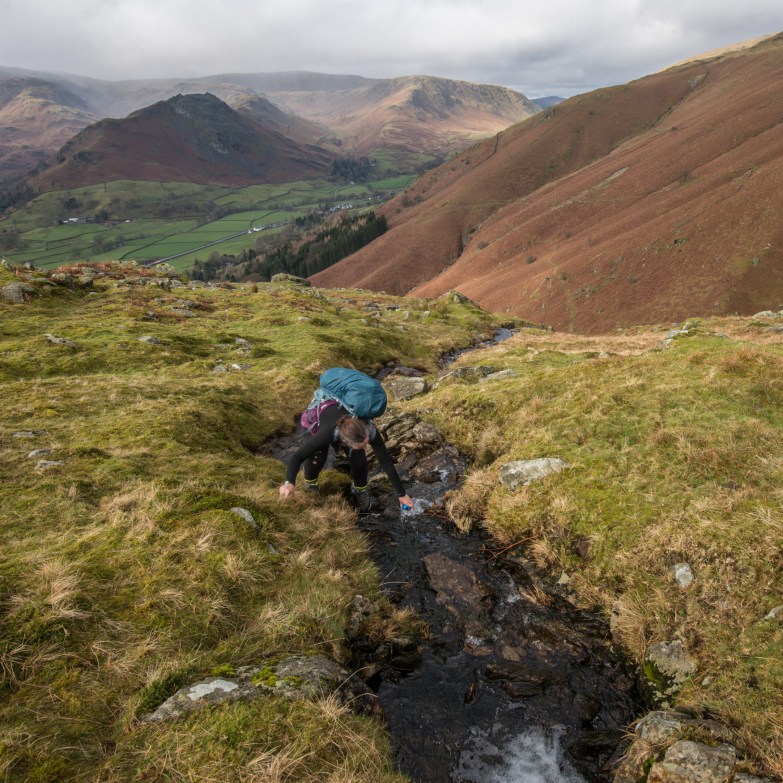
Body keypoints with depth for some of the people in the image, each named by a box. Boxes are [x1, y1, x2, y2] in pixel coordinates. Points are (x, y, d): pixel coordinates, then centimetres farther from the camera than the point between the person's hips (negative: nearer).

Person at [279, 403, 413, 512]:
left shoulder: (370, 430, -38)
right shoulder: (328, 433, -46)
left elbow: (386, 462, -28)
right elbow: (297, 456, -44)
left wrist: (402, 494, -22)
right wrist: (289, 482, -63)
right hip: (317, 417, -2)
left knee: (358, 459, -21)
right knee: (317, 456, -29)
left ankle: (359, 490, 9)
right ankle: (310, 484, 3)